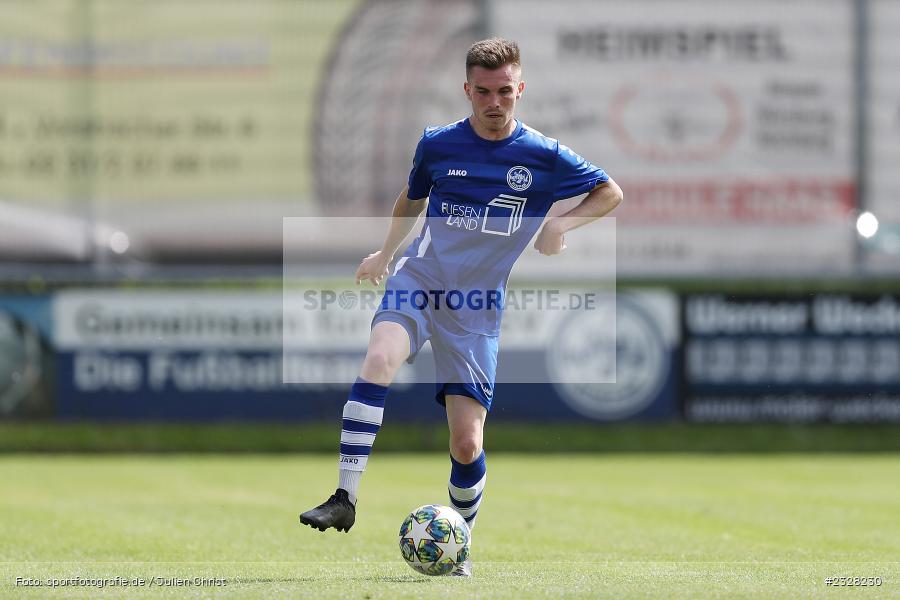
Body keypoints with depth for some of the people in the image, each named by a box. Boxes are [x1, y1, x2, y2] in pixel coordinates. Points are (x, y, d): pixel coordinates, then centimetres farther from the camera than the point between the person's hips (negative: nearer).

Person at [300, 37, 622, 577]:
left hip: (478, 308, 0)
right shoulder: (437, 144, 3)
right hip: (420, 279, 0)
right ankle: (345, 499, -31)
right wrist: (386, 252, 25)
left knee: (467, 443, -4)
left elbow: (610, 193, 10)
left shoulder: (544, 157, -2)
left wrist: (562, 224, -6)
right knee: (379, 360, -32)